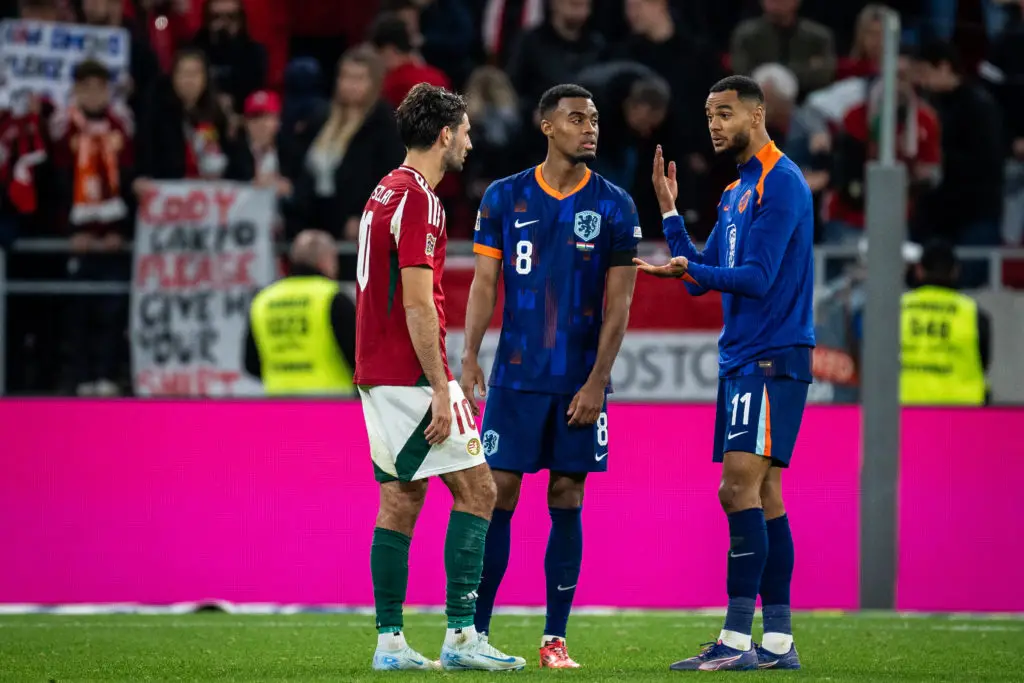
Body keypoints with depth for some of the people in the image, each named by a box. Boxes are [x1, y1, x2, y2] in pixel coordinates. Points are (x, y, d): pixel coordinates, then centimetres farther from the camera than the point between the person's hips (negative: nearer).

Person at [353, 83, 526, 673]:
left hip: (378, 376, 9)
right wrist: (440, 389, -19)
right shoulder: (418, 199, -14)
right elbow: (417, 303, -19)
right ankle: (462, 635, -11)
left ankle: (390, 642, 7)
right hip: (412, 376, -9)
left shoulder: (385, 193, 16)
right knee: (476, 490, -6)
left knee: (400, 502, 9)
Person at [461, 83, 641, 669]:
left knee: (567, 500, 1)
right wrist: (469, 357, -8)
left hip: (580, 382, 0)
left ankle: (555, 638, 6)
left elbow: (619, 302, 0)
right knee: (499, 495, -2)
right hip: (516, 376, 0)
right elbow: (484, 282, 4)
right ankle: (476, 632, 3)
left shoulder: (614, 206, 1)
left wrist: (597, 381, -8)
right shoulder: (505, 197, 4)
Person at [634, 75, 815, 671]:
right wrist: (670, 212, 13)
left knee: (740, 489, -14)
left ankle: (737, 640, -16)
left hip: (771, 360, -10)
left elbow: (758, 277, -19)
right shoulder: (737, 192, 19)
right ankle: (778, 643, 9)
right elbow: (702, 275, 20)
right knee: (763, 497, 8)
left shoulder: (781, 183, -11)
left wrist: (693, 270, -28)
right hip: (744, 361, 10)